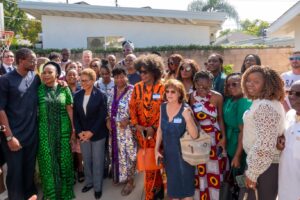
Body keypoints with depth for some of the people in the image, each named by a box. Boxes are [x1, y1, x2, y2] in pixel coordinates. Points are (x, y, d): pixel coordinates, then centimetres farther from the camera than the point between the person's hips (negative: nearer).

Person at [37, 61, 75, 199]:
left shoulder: (64, 89, -1)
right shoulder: (38, 89, -1)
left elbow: (70, 109, 2)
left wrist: (74, 128, 3)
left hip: (63, 131, 0)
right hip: (44, 132, 0)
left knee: (63, 160, 9)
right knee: (47, 161, 7)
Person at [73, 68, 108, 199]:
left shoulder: (100, 95, -10)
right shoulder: (77, 95, 3)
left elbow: (102, 116, -11)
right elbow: (75, 116, 5)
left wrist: (91, 132, -16)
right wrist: (79, 132, -7)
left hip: (97, 134, -4)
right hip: (83, 134, 4)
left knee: (97, 161, 6)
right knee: (86, 160, 14)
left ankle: (97, 186, 21)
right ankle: (88, 182, 33)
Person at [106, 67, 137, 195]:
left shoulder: (132, 91, -10)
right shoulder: (112, 91, 10)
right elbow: (109, 108, 16)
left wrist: (127, 119, -21)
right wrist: (108, 119, 1)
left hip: (127, 128, -6)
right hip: (114, 127, 6)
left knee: (127, 152, 1)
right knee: (116, 151, 15)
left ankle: (130, 181, 15)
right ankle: (119, 176, 34)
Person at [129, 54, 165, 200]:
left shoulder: (162, 88, -9)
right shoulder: (137, 87, 3)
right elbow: (132, 107, 5)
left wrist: (154, 127, -14)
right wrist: (136, 124, -7)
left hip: (156, 131, -3)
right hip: (141, 131, 4)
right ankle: (157, 187, 36)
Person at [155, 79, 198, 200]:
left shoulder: (186, 110, -16)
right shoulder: (163, 107, -2)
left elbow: (194, 135, -21)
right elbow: (160, 129, 7)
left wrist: (188, 118, -35)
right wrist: (156, 149, 4)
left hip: (183, 154, -4)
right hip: (168, 153, 5)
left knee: (185, 185, 10)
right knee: (172, 185, 19)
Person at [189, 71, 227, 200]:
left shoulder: (217, 97, -7)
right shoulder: (192, 96, -4)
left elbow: (220, 118, 2)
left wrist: (223, 138, -1)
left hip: (215, 138, -1)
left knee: (215, 171, 8)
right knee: (199, 171, 10)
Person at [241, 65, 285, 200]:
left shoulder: (264, 106, -23)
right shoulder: (268, 102, 10)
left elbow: (264, 144, -27)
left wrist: (251, 173, -20)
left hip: (264, 165, -10)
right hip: (269, 163, 10)